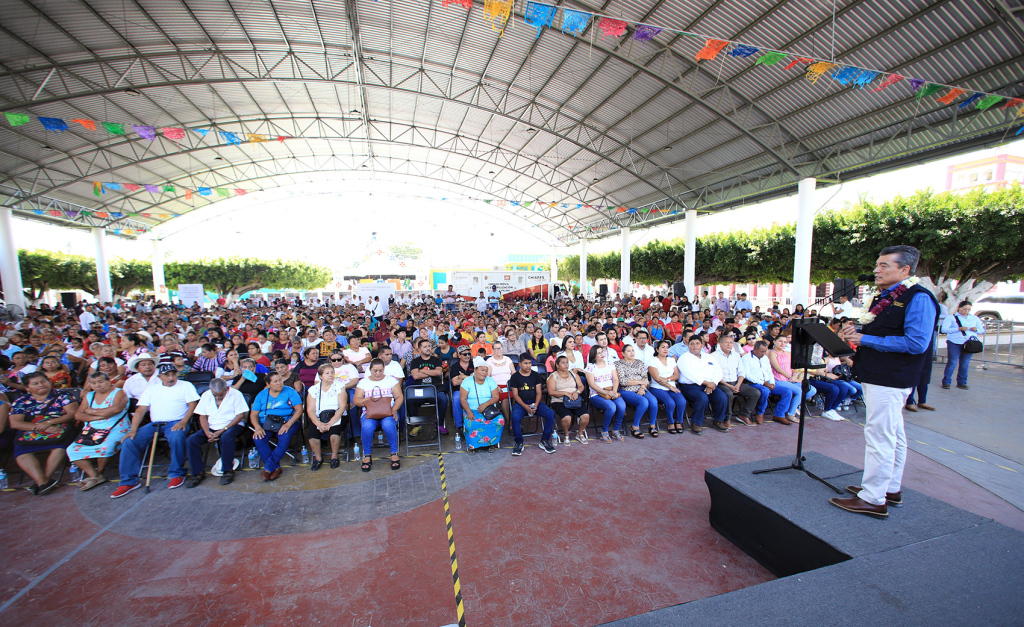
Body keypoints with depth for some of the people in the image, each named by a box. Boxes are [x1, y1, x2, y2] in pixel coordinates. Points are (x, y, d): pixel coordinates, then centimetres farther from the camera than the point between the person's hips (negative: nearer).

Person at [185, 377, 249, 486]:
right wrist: (207, 433, -11)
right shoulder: (206, 395, 6)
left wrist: (223, 430, -19)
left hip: (232, 425, -5)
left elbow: (240, 415, -11)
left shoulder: (236, 394, -7)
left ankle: (228, 471, -21)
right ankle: (198, 472, -7)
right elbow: (202, 416, 6)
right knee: (191, 440, -19)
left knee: (226, 437, -36)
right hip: (211, 428, 5)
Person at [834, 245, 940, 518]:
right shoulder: (884, 297, 14)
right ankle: (891, 488, 33)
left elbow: (916, 343, -22)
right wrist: (855, 332, 3)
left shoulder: (918, 298, -14)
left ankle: (873, 500, 3)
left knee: (879, 436, -5)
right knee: (893, 435, 19)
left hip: (890, 381, -10)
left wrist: (865, 339, -19)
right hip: (877, 377, 10)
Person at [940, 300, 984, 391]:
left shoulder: (975, 318, 20)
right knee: (952, 363, -6)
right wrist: (959, 329, -18)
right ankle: (946, 382, 1)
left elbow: (982, 330, 19)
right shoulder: (951, 317, 4)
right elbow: (944, 329, -7)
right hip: (955, 343, -4)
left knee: (965, 364, 4)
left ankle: (962, 383, 14)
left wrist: (976, 329, -3)